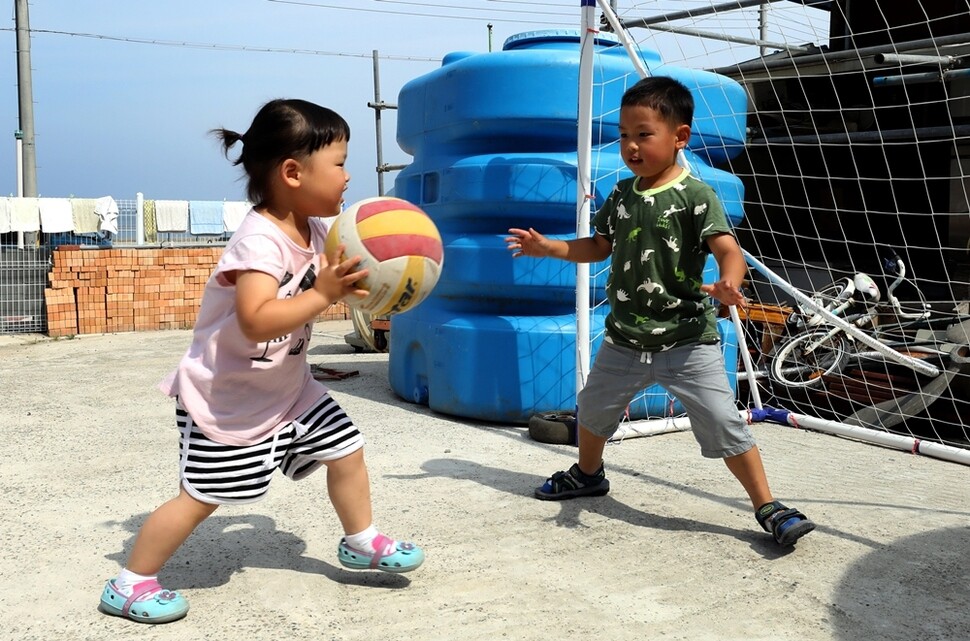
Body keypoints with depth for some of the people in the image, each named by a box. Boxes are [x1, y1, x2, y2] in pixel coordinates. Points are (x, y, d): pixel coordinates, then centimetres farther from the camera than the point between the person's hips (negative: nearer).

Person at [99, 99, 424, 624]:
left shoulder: (315, 231, -1)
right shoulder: (259, 240, -28)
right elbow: (257, 322, -40)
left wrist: (355, 283, -6)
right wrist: (324, 294, -37)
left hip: (286, 388, 8)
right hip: (225, 398, -8)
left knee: (346, 450, 10)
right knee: (200, 497, -1)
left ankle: (360, 543, 31)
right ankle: (129, 584, 17)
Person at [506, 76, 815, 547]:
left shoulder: (695, 196, -13)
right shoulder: (622, 195, 5)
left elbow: (728, 251, -23)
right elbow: (598, 246, 18)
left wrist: (728, 284, -43)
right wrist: (548, 247, 10)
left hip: (687, 340, -6)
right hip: (625, 338, 7)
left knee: (724, 425, -9)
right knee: (592, 408, 22)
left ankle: (768, 508, 7)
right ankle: (588, 474, 49)